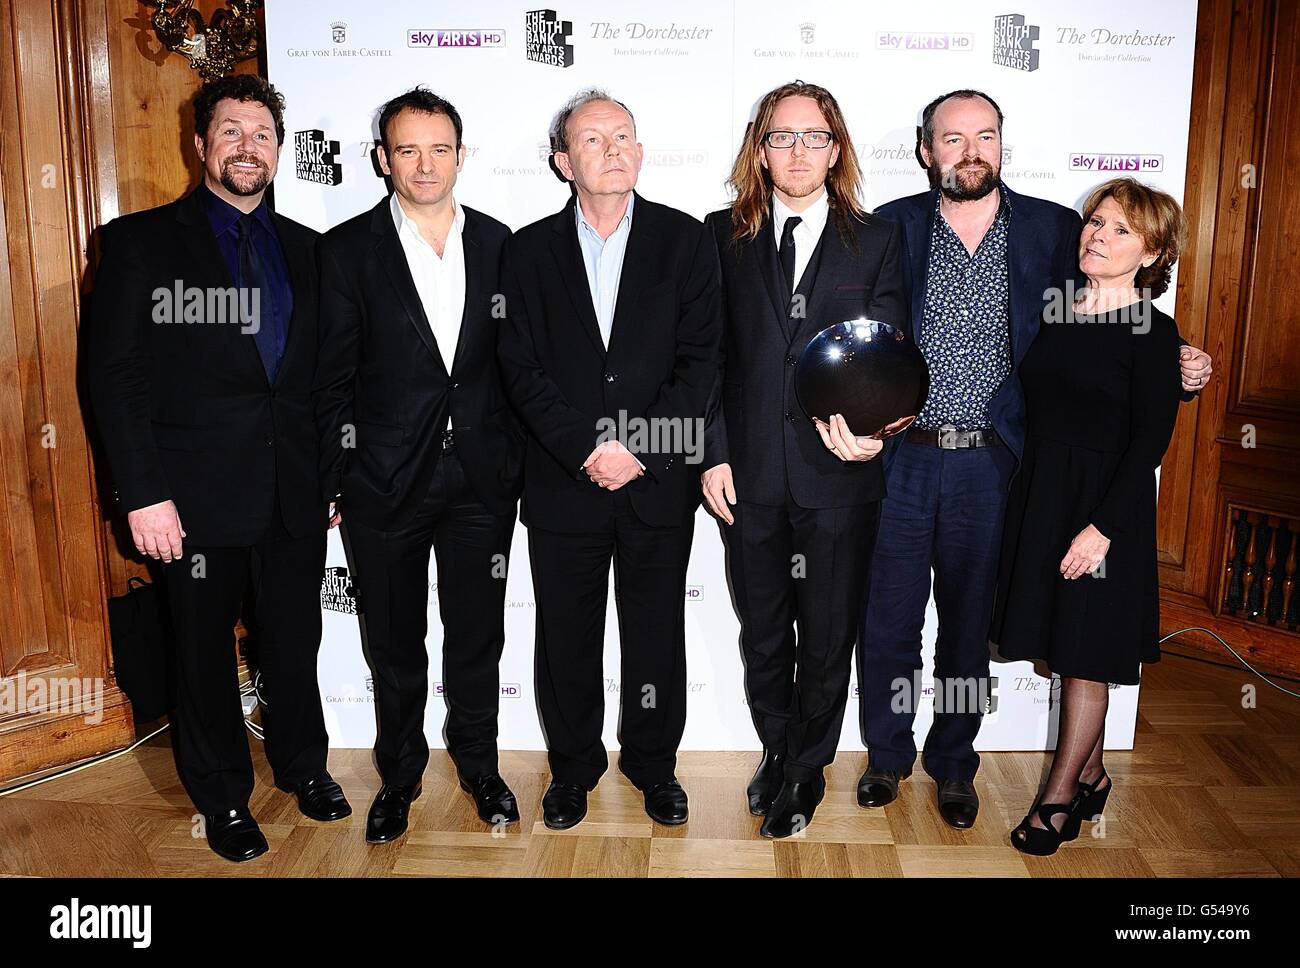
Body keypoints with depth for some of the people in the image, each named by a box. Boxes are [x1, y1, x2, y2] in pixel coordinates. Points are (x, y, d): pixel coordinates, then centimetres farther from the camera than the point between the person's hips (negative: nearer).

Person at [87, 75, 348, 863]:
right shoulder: (141, 241, -2)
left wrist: (333, 474, 8)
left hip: (296, 492, 3)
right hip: (199, 495, -3)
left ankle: (303, 763, 38)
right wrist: (143, 494, -13)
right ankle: (223, 794, 31)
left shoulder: (304, 248, 10)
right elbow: (116, 376, -7)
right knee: (208, 649, 11)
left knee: (295, 639, 16)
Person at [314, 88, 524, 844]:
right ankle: (400, 774, 34)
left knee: (478, 639, 14)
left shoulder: (497, 243, 3)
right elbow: (333, 376, -2)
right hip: (385, 481, -1)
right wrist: (337, 481, -5)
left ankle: (479, 764, 35)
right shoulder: (348, 249, -3)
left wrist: (518, 464, 3)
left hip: (481, 479, 2)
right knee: (395, 647, 14)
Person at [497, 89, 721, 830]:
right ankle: (574, 766, 32)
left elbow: (701, 359, -5)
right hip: (562, 484, 1)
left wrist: (638, 453, -13)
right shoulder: (531, 250, 4)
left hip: (660, 482, 0)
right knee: (567, 637, 11)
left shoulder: (685, 240, 2)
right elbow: (523, 369, -2)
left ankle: (653, 761, 33)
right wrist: (586, 449, -14)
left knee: (657, 634, 12)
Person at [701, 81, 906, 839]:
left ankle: (807, 768, 35)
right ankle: (777, 751, 40)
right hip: (750, 475, 1)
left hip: (839, 476, -1)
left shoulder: (878, 241, 2)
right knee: (764, 634, 16)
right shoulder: (724, 236, 4)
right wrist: (714, 454, -4)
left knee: (828, 638, 13)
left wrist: (870, 427, -23)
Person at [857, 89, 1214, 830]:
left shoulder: (1054, 229, 3)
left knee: (969, 622, 13)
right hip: (900, 458, 0)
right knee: (889, 617, 10)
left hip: (990, 464, 0)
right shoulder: (893, 227, 1)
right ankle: (888, 755, 32)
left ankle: (954, 763, 34)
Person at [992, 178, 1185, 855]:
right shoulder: (1056, 316, 7)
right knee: (1062, 642, 13)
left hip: (1105, 504, -6)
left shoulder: (1152, 333, -9)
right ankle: (1091, 775, 31)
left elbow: (1149, 442, -13)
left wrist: (1104, 527, -18)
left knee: (1085, 652, 4)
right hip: (1039, 494, 6)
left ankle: (1059, 796, 18)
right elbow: (1037, 410, 10)